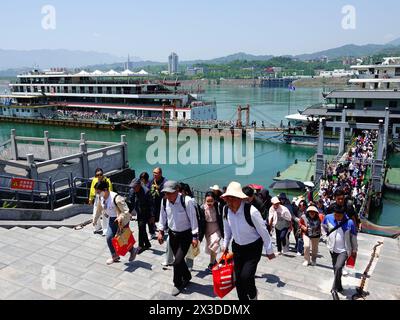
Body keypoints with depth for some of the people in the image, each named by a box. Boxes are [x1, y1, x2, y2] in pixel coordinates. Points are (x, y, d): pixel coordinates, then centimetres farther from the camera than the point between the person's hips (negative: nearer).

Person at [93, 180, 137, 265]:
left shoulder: (116, 198, -32)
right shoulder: (101, 198, -8)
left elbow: (126, 211, -29)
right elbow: (99, 210, 11)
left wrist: (121, 217, -45)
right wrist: (95, 220, 21)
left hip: (121, 220, -7)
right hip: (112, 219, 7)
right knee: (109, 238, 1)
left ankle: (133, 251, 31)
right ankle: (115, 256, 21)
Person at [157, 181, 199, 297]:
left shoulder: (187, 201, -26)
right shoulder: (164, 201, -10)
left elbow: (193, 219, -18)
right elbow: (163, 217, 5)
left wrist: (195, 237, -16)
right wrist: (161, 231, 7)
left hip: (185, 235, -5)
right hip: (172, 234, 5)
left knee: (178, 261, -7)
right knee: (179, 259, 15)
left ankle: (177, 284, 17)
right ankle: (187, 277, 41)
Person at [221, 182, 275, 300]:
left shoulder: (251, 211, -29)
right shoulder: (226, 210, -13)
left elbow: (263, 231, -17)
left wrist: (269, 251, -7)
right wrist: (225, 245, 14)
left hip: (253, 248, -5)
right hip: (237, 247, 5)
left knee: (246, 277, -14)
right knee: (238, 278, 8)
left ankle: (253, 295, 20)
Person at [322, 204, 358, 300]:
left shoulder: (349, 222, -20)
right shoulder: (328, 218, -12)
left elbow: (354, 237, -6)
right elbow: (324, 226, 13)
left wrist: (354, 250, 4)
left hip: (344, 250, -4)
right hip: (333, 249, 4)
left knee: (338, 267, -24)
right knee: (335, 269, 17)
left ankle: (334, 290, -13)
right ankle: (339, 287, 37)